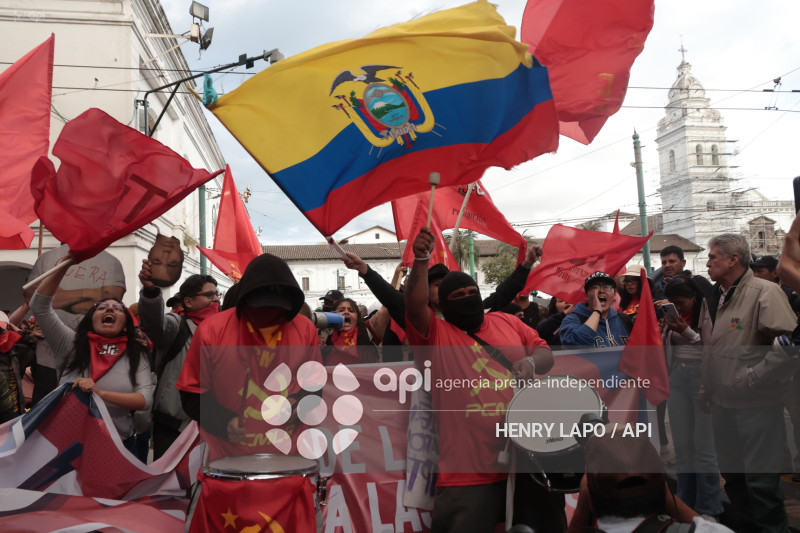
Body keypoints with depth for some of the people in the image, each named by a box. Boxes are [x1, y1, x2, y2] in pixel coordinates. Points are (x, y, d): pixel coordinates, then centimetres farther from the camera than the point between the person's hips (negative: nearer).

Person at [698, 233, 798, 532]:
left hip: (756, 406, -7)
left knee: (761, 481, 0)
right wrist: (705, 388, 15)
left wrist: (751, 378, -20)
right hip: (721, 404, 7)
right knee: (733, 477, 18)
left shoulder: (765, 292, -14)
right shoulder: (712, 298, 10)